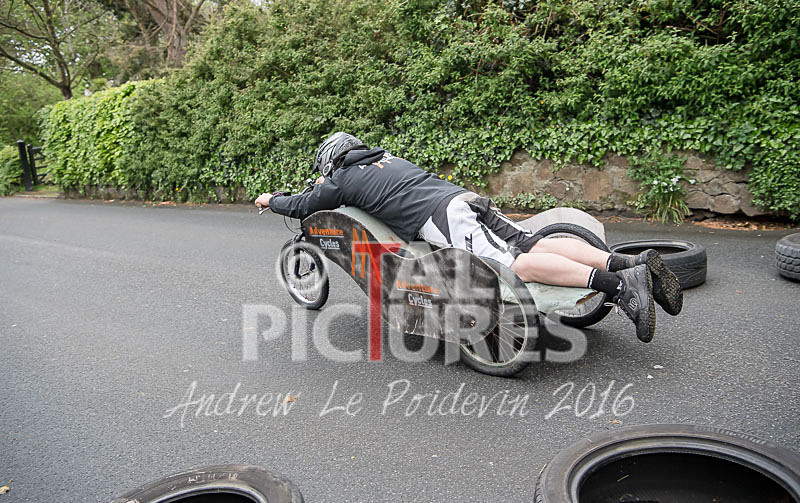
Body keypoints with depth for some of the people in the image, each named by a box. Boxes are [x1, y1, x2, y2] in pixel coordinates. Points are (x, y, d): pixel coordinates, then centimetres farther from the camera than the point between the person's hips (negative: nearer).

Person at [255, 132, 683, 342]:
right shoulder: (388, 158, 35)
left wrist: (272, 200, 47)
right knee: (537, 245, -3)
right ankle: (634, 263, -17)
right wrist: (324, 187, 66)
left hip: (443, 218, -8)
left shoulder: (344, 179, 15)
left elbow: (302, 207, 26)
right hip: (468, 198, 8)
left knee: (518, 264, -23)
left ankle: (618, 284, -38)